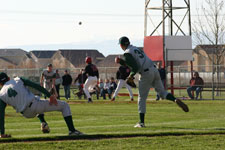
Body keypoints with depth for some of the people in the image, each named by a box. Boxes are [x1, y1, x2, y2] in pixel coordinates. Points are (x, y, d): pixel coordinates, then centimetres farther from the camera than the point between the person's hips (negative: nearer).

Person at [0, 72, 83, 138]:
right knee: (64, 105, 9)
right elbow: (36, 85, -6)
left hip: (27, 114, 4)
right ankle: (72, 130, -7)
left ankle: (43, 123, 21)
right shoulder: (18, 80, 6)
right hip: (34, 105, -4)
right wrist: (50, 95, -8)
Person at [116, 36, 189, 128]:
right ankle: (176, 100, -16)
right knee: (161, 92, 12)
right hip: (154, 70, 7)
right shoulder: (136, 49, 21)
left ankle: (141, 122, 1)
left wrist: (131, 75, 3)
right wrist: (121, 62, 24)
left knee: (142, 98, 2)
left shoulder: (127, 53, -6)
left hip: (146, 74, -7)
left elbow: (135, 67, -15)